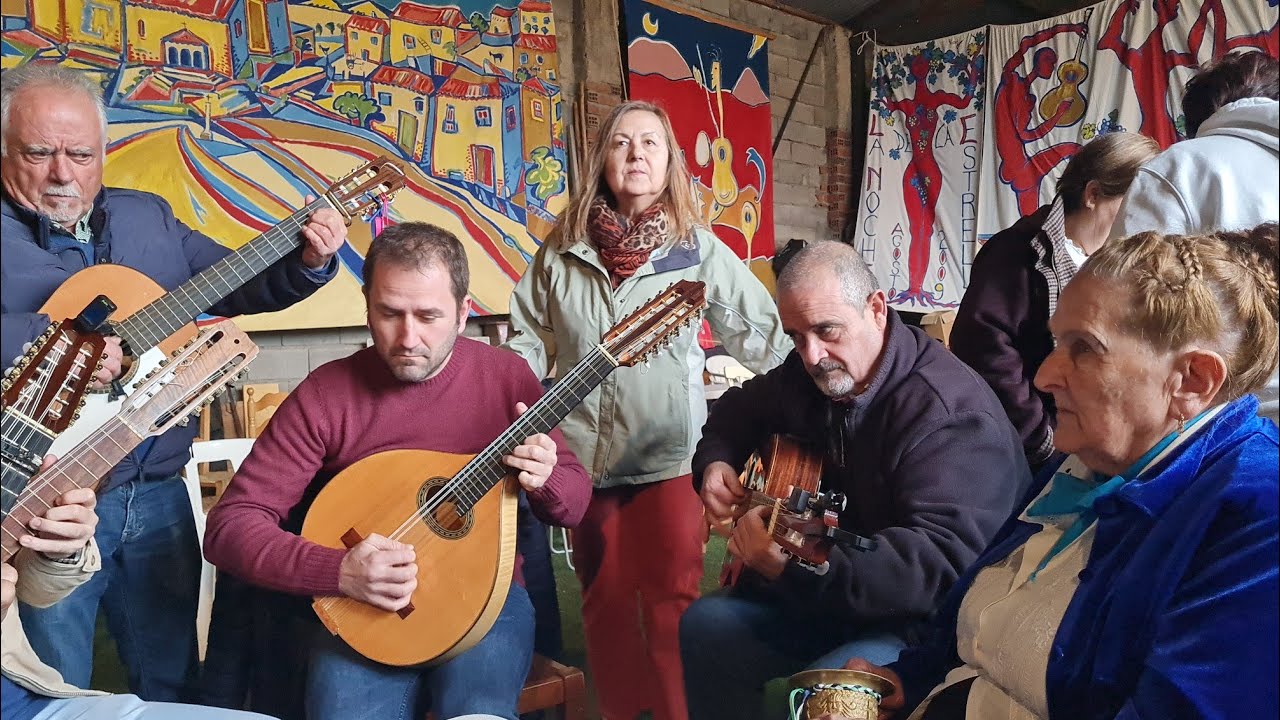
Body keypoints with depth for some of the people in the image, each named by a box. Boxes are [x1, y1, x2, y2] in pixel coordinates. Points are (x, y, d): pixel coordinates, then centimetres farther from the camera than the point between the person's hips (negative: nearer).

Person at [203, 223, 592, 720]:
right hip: (362, 609, 0)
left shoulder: (506, 376, -3)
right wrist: (338, 571, -23)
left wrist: (545, 478, -20)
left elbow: (576, 504, 4)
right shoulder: (325, 396, -8)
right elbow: (229, 526, -8)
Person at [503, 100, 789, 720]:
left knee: (673, 604, -3)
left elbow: (759, 332, 0)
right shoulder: (562, 251, 4)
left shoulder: (696, 248, -2)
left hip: (670, 453, -2)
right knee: (605, 604, 14)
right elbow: (528, 344, 9)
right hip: (585, 454, 3)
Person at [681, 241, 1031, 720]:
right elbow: (738, 409, 23)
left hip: (926, 625, -8)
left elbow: (944, 561, -37)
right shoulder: (808, 375, 2)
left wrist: (797, 565, -46)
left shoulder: (952, 414, -25)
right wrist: (715, 462, 1)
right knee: (705, 625, -1)